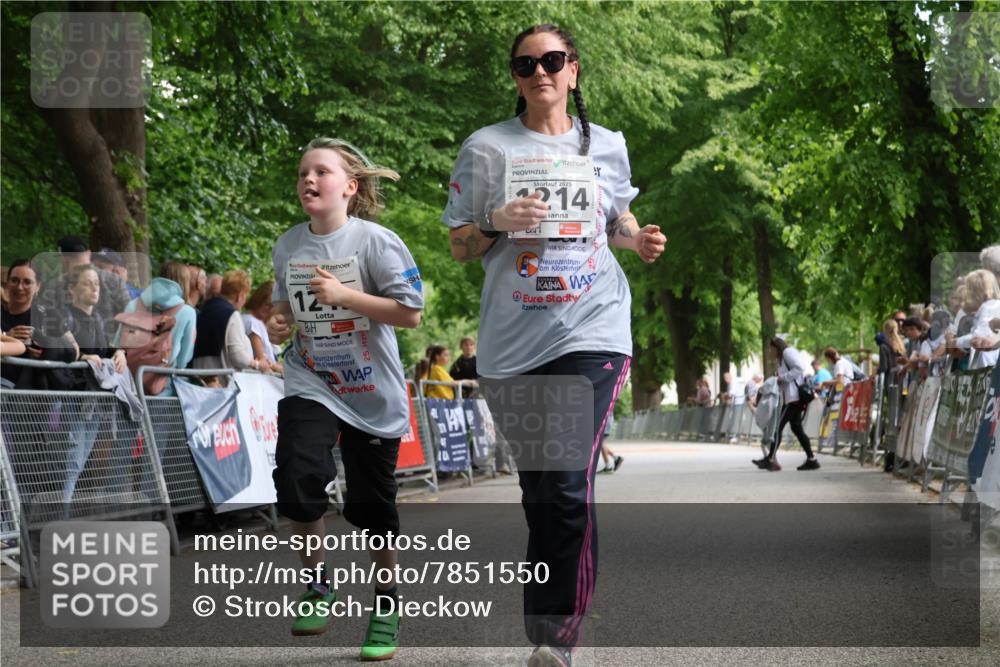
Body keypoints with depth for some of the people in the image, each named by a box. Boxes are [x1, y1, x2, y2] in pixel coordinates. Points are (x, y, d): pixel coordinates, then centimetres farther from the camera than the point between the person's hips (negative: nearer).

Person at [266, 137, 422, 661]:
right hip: (309, 383, 3)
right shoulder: (287, 246, 2)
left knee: (371, 502, 6)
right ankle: (317, 584, 4)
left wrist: (344, 295, -21)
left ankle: (386, 605, 27)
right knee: (297, 478, -20)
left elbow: (410, 313, -15)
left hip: (372, 392, -3)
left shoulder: (376, 242, -12)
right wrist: (277, 324, -3)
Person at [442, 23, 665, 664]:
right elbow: (459, 246, 7)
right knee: (538, 493, 10)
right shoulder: (487, 147, 5)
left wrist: (640, 240, 4)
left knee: (569, 486, -16)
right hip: (511, 342, 1)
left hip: (591, 330, -1)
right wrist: (500, 222, -14)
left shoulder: (607, 146, 10)